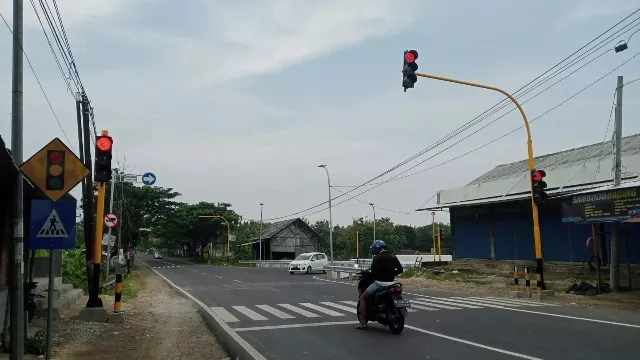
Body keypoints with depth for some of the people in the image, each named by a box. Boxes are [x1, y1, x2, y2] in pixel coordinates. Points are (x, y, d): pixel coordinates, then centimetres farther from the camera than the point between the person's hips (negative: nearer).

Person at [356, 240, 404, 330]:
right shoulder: (393, 256, 7)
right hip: (391, 283, 7)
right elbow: (400, 269, 8)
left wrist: (368, 275, 4)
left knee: (363, 298, 6)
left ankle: (363, 323, -1)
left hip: (380, 283, -7)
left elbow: (373, 271, -17)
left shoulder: (377, 257, -13)